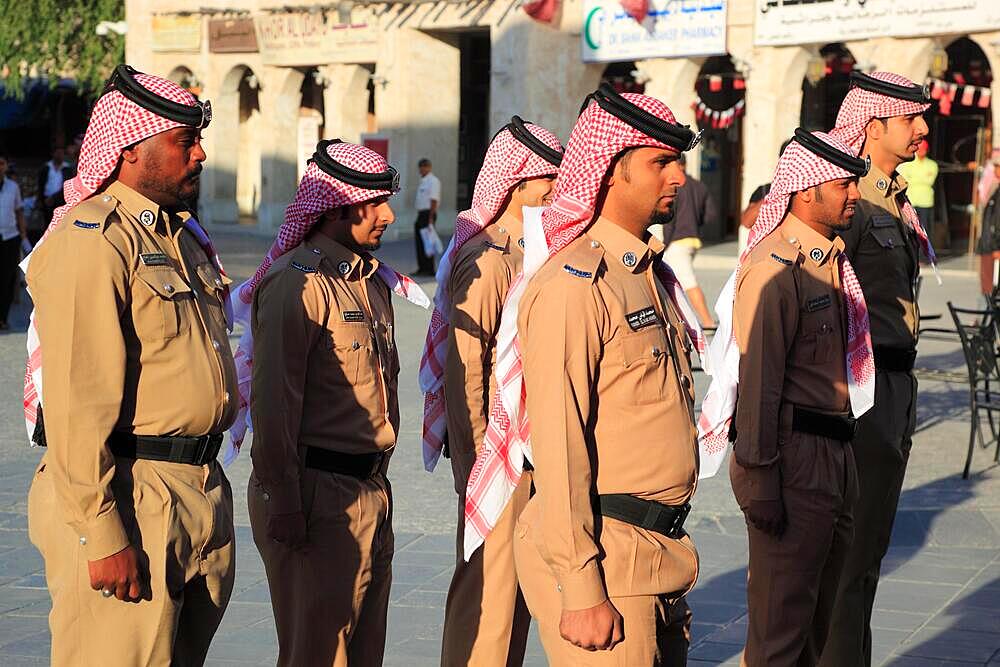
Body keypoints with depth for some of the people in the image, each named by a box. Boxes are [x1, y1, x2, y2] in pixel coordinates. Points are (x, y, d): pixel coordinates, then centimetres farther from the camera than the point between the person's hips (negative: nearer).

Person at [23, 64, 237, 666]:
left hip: (202, 496, 9)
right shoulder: (92, 241, -13)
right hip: (131, 502, -9)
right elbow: (76, 403, -19)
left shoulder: (183, 236, 17)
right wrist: (104, 536, -22)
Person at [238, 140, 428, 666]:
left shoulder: (373, 281, 15)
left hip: (370, 490, 9)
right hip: (319, 496, -9)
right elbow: (273, 400, -18)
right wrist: (282, 502, -19)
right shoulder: (296, 282, -14)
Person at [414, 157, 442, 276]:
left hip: (428, 214, -10)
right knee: (419, 242, 9)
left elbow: (434, 200, -17)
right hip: (421, 214, 10)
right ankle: (422, 268, 13)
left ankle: (429, 269, -8)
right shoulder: (423, 181, 20)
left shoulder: (433, 181, -10)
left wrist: (430, 218, -23)